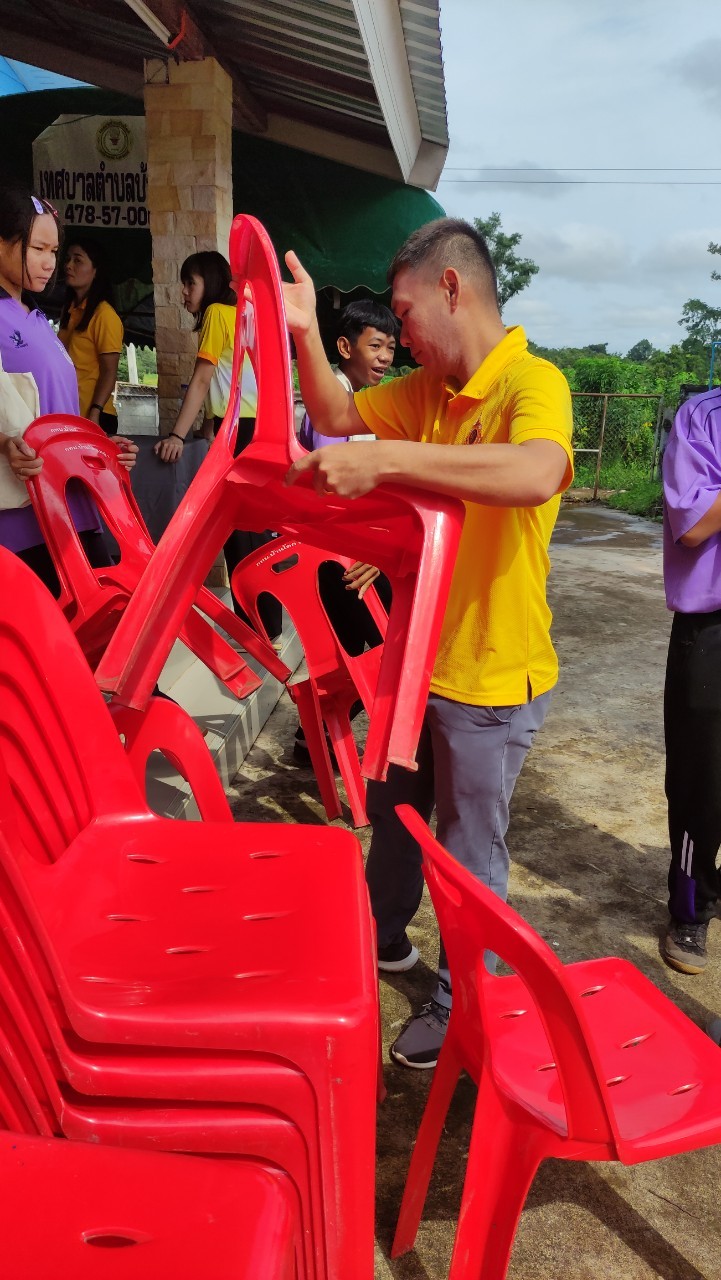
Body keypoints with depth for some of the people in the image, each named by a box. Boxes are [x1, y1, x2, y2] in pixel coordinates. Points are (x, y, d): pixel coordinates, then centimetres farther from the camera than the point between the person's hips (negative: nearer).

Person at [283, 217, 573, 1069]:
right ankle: (382, 939, 51)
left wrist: (386, 459, -44)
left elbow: (537, 474, -43)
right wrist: (304, 331, -3)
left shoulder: (533, 384, -22)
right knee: (391, 810, 25)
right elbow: (337, 416, 14)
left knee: (470, 852, 10)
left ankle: (463, 1007, 33)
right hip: (421, 655, 8)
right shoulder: (427, 388, 4)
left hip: (491, 677, -8)